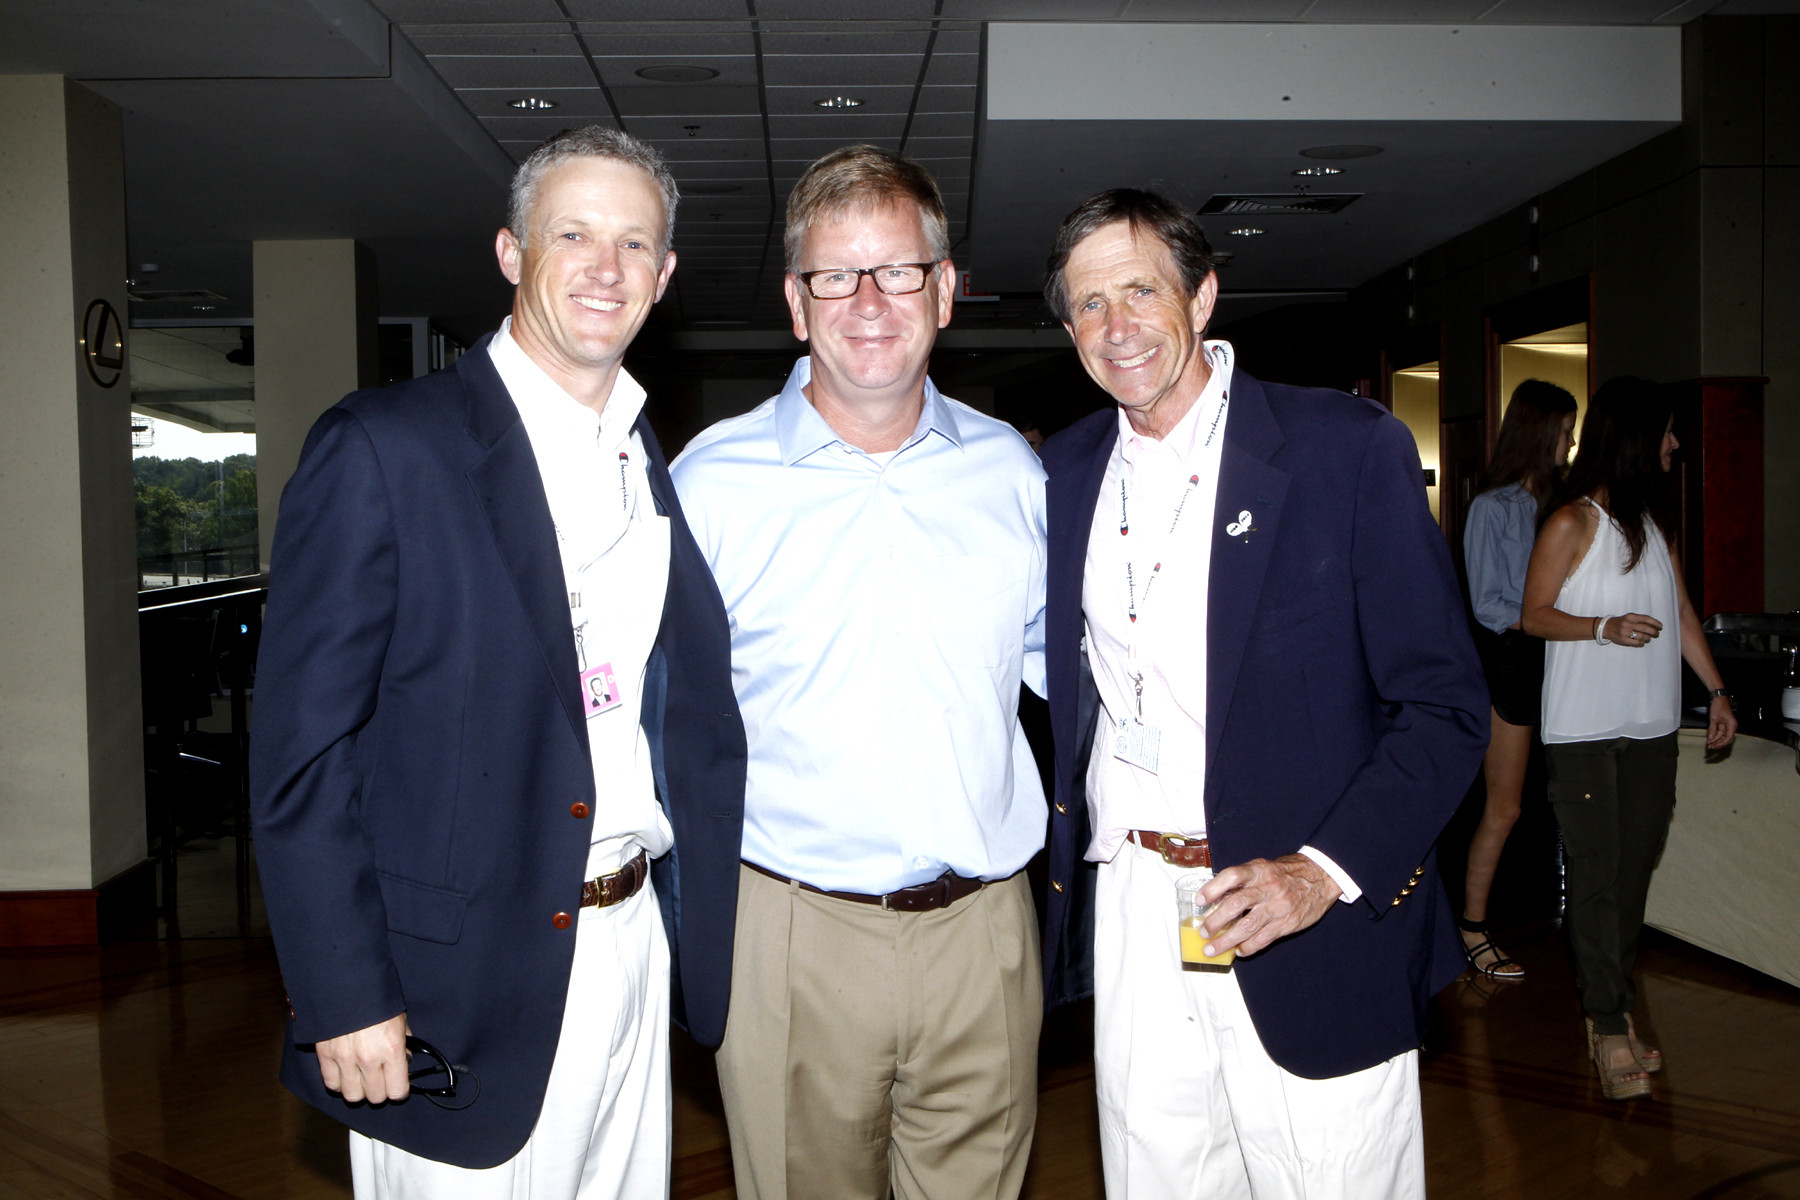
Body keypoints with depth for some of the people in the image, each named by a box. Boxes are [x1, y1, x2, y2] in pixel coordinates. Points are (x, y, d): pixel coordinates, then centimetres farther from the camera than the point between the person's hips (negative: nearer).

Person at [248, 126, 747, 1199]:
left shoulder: (664, 472, 8)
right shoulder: (383, 450, -11)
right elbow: (302, 749, -12)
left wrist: (698, 928, 7)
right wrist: (345, 1000, -14)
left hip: (636, 952, 6)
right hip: (464, 985, -5)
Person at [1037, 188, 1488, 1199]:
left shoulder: (1350, 448, -8)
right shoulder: (1068, 468, 7)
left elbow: (1446, 704, -9)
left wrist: (1325, 870, -19)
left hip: (1313, 937, -3)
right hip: (1127, 916, 4)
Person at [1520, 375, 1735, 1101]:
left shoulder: (1653, 519, 14)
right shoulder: (1572, 522, -6)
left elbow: (1679, 610, 19)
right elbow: (1535, 616, -5)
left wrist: (1716, 690, 17)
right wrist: (1604, 627, -21)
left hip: (1651, 727, 7)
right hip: (1584, 730, -7)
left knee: (1635, 869, 9)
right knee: (1596, 875, -4)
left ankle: (1611, 1006, 19)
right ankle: (1611, 1028, 1)